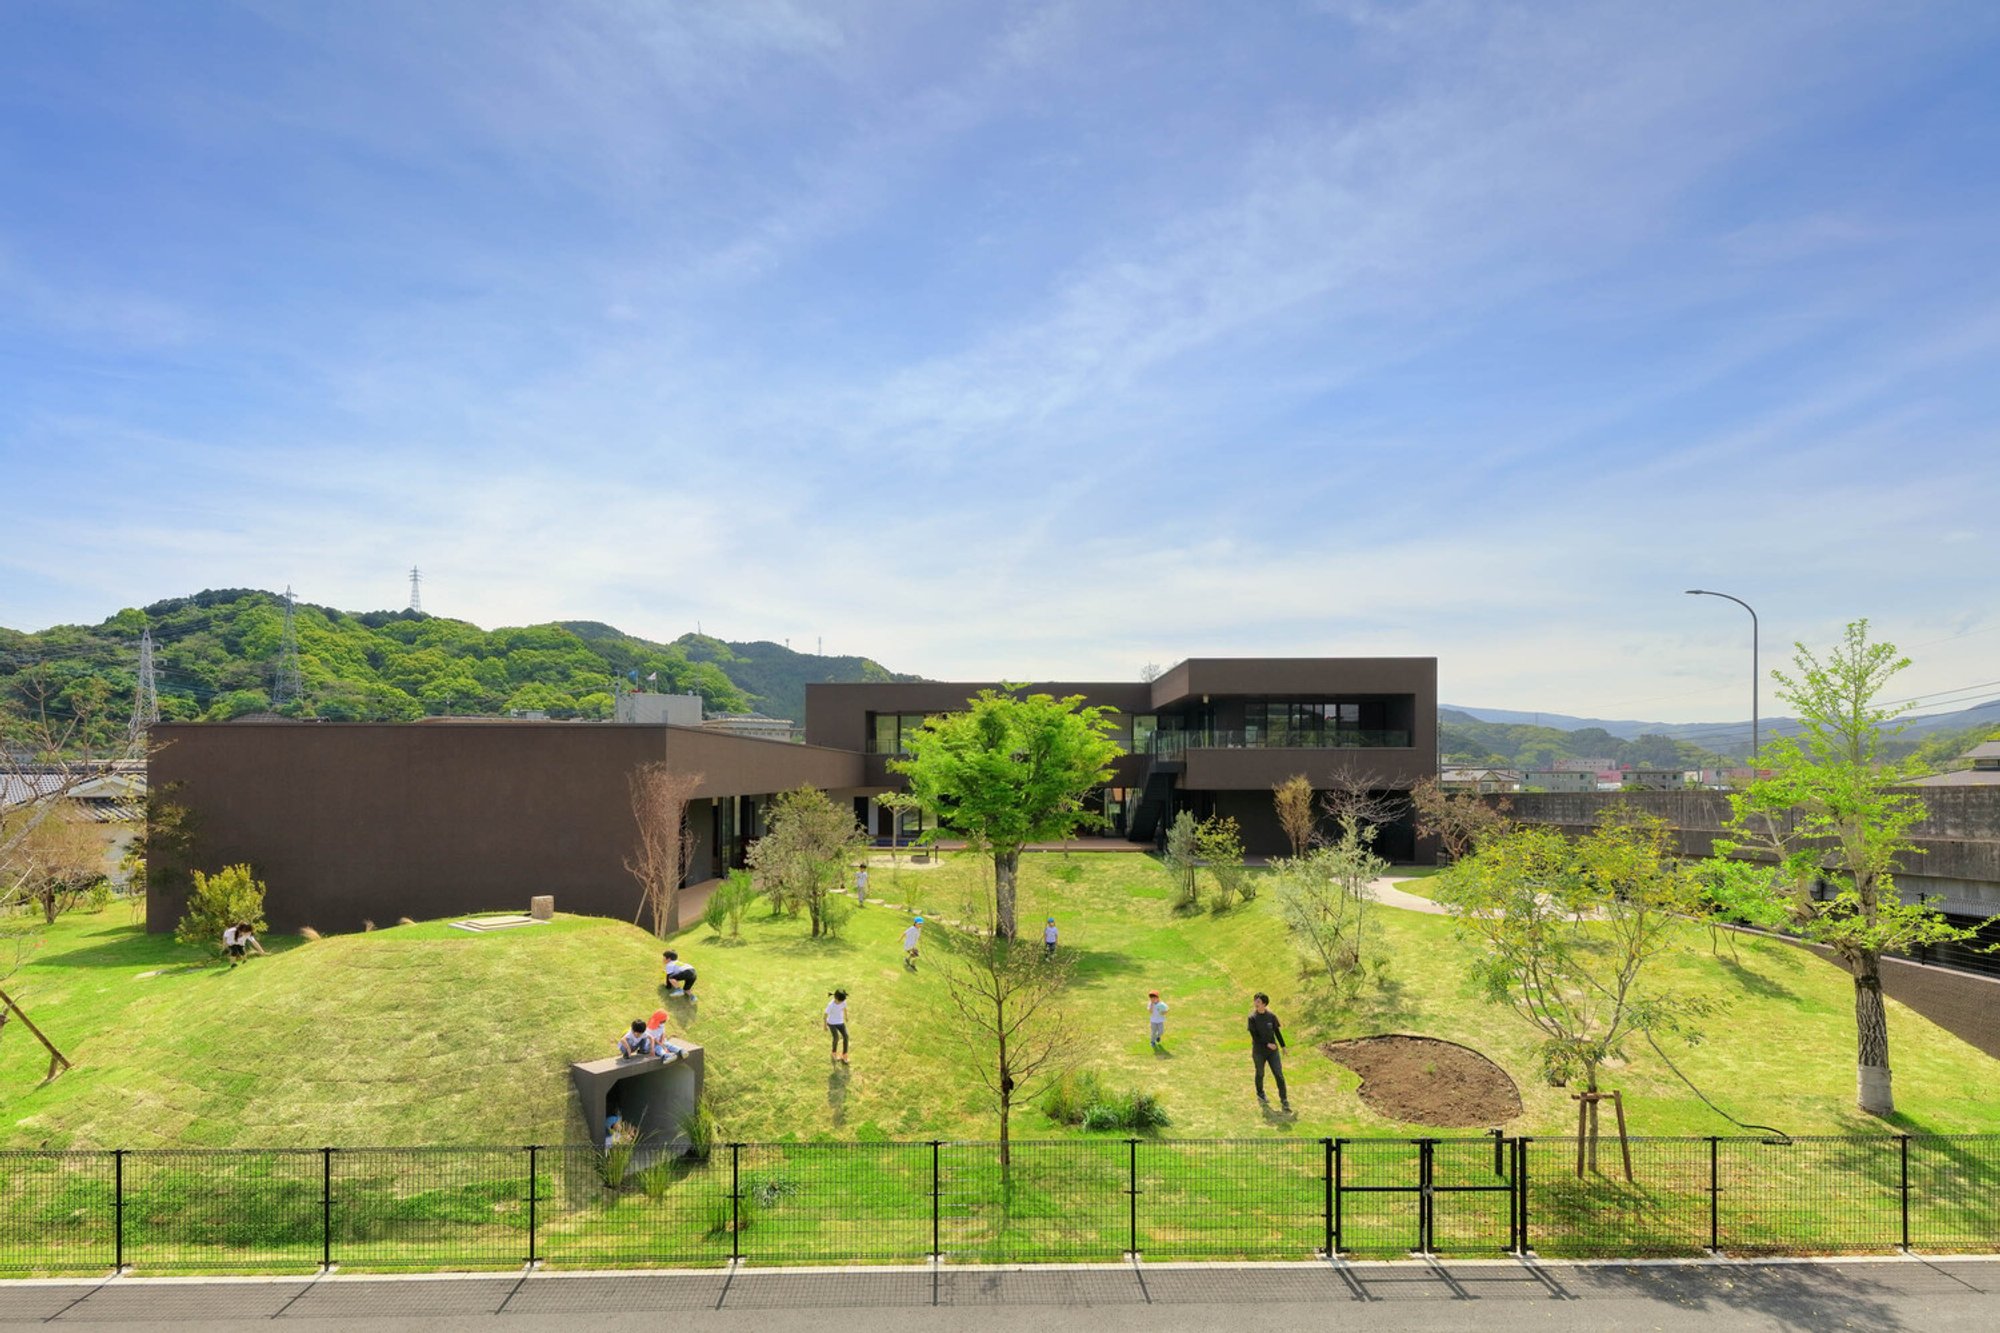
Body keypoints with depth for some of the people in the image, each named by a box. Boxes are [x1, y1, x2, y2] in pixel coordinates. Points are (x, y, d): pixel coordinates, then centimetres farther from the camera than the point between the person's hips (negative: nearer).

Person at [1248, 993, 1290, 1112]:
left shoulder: (1271, 1016, -5)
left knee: (1279, 1075, -2)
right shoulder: (1252, 1018, -12)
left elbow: (1277, 1032, 5)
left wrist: (1283, 1046, 9)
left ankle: (1284, 1100, 7)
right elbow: (1255, 1036, -14)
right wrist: (1267, 1044, -19)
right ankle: (1260, 1094, 40)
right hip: (1259, 1051, -1)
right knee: (1260, 1074, 16)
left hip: (1273, 1050, 1)